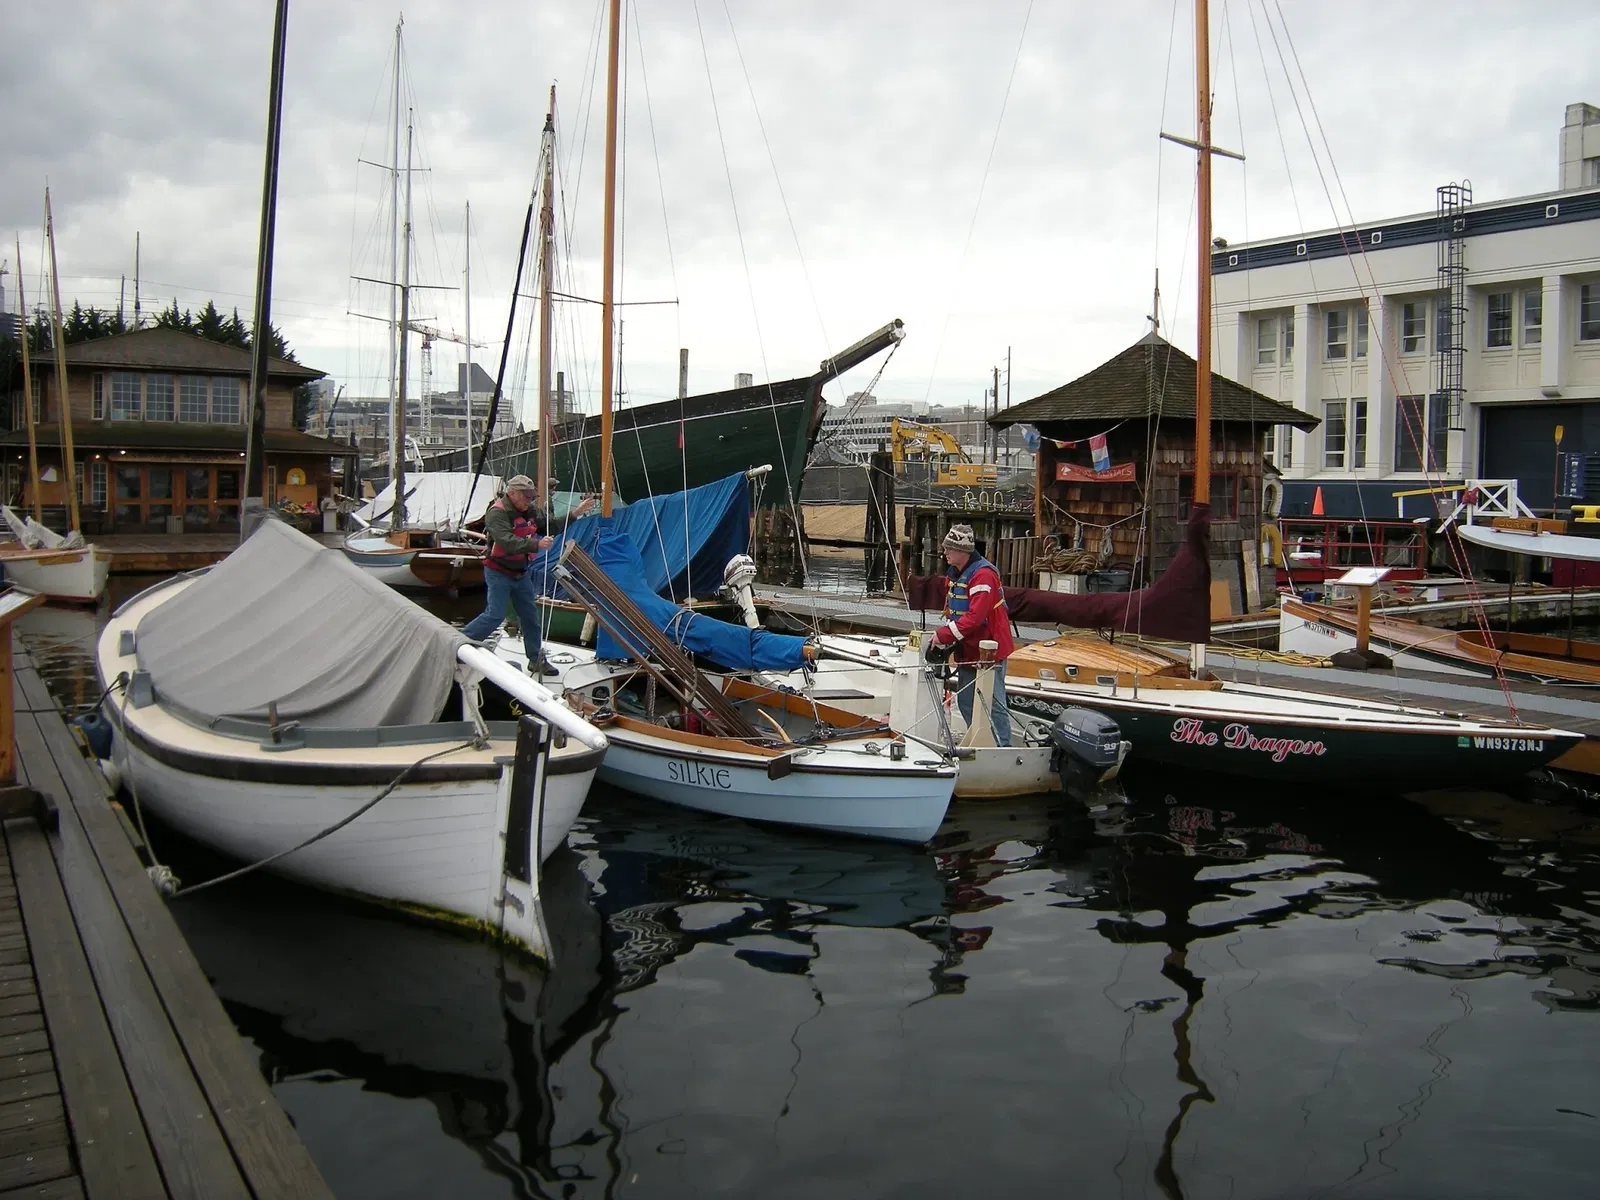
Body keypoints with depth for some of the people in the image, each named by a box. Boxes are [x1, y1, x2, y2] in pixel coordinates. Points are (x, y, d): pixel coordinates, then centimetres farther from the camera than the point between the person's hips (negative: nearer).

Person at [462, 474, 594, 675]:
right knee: (495, 615, -11)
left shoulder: (531, 511, 2)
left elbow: (552, 526, 5)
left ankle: (537, 660, 19)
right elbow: (508, 542, -35)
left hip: (521, 573, 7)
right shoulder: (497, 513, -22)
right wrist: (537, 544, -46)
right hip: (499, 573, -7)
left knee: (530, 616, 10)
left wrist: (575, 514, -5)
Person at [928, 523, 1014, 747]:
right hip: (967, 651, 10)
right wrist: (943, 632, 3)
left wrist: (945, 635, -24)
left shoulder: (983, 575, -21)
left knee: (993, 705, -6)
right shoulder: (956, 572, 10)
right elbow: (952, 610, 19)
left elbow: (975, 617, -28)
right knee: (965, 702, 15)